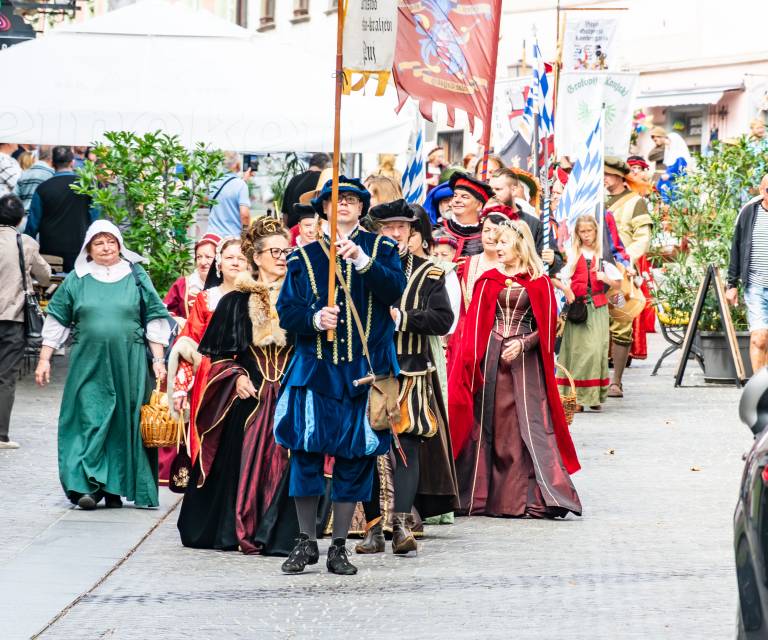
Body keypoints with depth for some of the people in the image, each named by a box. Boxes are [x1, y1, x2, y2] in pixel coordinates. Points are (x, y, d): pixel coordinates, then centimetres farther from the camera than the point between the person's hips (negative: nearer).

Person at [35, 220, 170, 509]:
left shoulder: (136, 277, 7)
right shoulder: (77, 280, 7)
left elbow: (154, 319, 8)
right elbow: (57, 320, 10)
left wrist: (158, 359, 2)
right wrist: (44, 359, 5)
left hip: (128, 365, 0)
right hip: (89, 363, 0)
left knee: (123, 421, 2)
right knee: (90, 420, -8)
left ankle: (115, 488, 10)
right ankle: (87, 485, -11)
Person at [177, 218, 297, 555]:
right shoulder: (236, 301, 2)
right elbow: (219, 354, 4)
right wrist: (236, 377, -11)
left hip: (289, 395, 1)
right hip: (248, 395, -1)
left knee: (282, 462, -5)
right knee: (243, 462, 2)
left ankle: (275, 534, 0)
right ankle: (237, 531, 13)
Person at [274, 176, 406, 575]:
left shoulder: (380, 249, 8)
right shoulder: (304, 257, 10)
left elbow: (395, 291, -10)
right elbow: (286, 313, 5)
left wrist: (363, 261, -25)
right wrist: (313, 319, -16)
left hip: (363, 370, 0)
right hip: (315, 369, 0)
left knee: (355, 457, 2)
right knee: (306, 452, -4)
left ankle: (339, 547, 10)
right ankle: (306, 543, 7)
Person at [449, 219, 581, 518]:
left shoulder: (539, 283, 3)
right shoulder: (489, 280, 9)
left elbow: (547, 327, 2)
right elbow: (475, 324, 7)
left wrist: (522, 344, -13)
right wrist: (472, 359, -3)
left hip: (525, 360, -3)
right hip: (491, 357, 3)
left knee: (529, 424, -8)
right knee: (490, 423, 3)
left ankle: (533, 498, -10)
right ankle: (486, 496, 8)